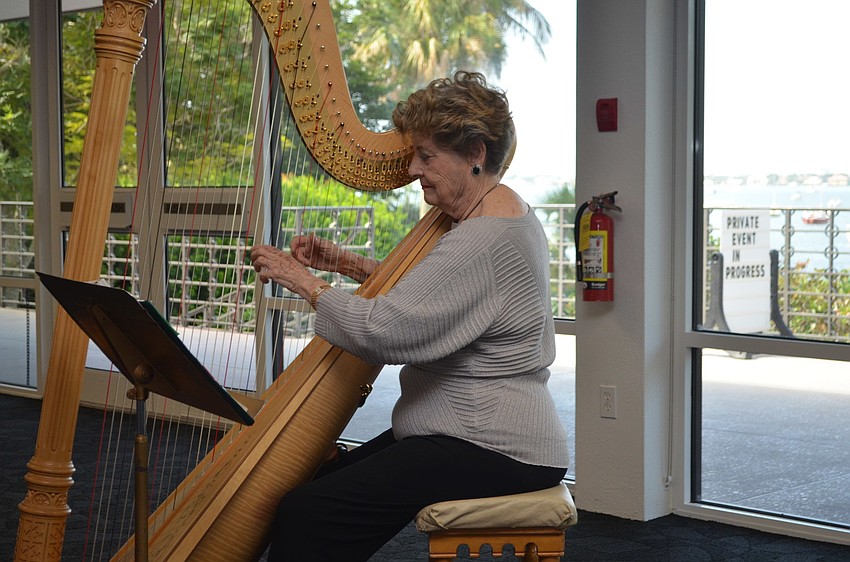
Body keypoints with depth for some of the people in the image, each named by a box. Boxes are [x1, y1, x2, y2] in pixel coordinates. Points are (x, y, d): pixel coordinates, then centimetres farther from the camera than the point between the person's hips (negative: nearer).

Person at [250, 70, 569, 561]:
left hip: (493, 453, -11)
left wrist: (303, 282, -12)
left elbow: (384, 331, -26)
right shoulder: (504, 213, 12)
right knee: (317, 481, 9)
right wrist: (344, 263, 11)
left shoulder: (486, 240, -22)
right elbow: (420, 289, 24)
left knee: (306, 514, -20)